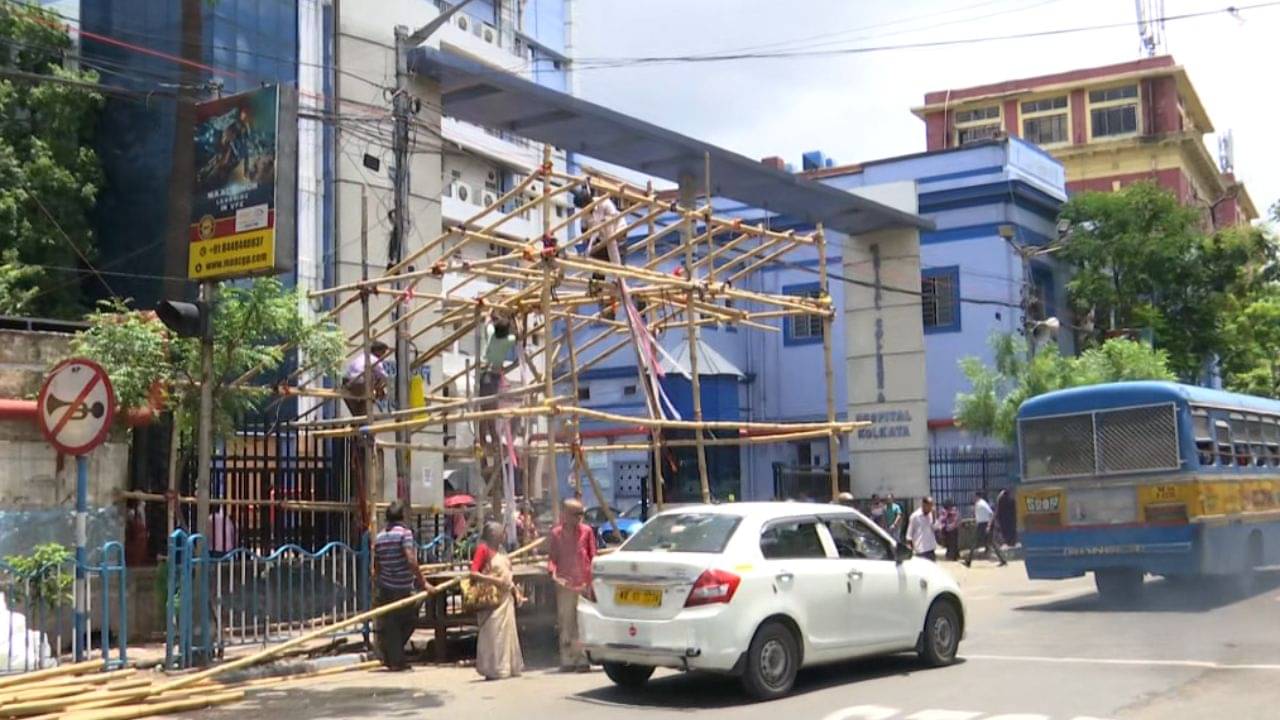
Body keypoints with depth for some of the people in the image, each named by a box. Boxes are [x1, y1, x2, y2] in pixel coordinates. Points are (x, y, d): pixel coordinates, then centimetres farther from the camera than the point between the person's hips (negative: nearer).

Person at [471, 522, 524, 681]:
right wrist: (494, 580, -21)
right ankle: (492, 670, -1)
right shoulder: (483, 549, -7)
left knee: (507, 631, 9)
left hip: (506, 597, 8)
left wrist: (516, 590, 13)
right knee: (493, 633, -6)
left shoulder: (501, 550, 16)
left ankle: (507, 668, 16)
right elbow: (474, 573, -15)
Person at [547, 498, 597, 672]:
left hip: (584, 584, 0)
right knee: (566, 624, 1)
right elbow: (551, 557, 7)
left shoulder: (586, 531, 7)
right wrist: (553, 572, -12)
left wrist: (592, 579, -2)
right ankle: (567, 661, 7)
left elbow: (593, 556, 8)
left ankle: (582, 660, 5)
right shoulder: (556, 533, 5)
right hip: (565, 585, 0)